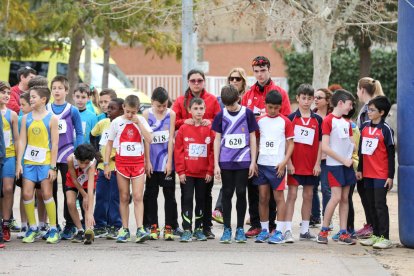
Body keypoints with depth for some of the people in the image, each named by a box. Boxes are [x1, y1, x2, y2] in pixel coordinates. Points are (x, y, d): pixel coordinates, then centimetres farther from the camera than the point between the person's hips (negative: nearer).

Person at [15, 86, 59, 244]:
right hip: (29, 162, 3)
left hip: (45, 162, -3)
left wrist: (53, 166, -7)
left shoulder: (51, 119, -1)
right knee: (27, 193, -2)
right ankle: (32, 228, 10)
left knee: (47, 194, -3)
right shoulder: (26, 118, 8)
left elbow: (54, 144, -3)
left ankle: (53, 229, 5)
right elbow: (22, 141, 7)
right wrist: (19, 163, 0)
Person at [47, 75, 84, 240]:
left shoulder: (72, 111, 1)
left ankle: (69, 226, 6)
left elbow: (79, 133, 3)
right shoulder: (46, 110, 7)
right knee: (51, 190, 6)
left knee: (68, 190, 1)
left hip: (67, 156, -2)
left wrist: (76, 153, -7)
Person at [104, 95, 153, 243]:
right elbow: (109, 144, 7)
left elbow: (149, 139, -9)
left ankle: (140, 229, -13)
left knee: (138, 197, -7)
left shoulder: (141, 121, 3)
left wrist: (139, 123, -13)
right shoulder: (117, 122, 2)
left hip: (138, 162, 0)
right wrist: (106, 164, 2)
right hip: (122, 162, 0)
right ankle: (124, 230, 10)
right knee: (124, 198, 5)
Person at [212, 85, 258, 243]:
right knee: (227, 193, 3)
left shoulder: (247, 114, 0)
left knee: (241, 193, 0)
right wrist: (216, 164, 0)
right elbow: (217, 140, 6)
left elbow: (252, 138, 4)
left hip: (243, 160, -1)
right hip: (225, 161, 1)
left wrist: (253, 162, 0)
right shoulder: (221, 115, 3)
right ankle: (227, 229, 9)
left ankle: (240, 229, 9)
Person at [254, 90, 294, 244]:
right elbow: (256, 141, 13)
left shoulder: (285, 122, 0)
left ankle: (279, 232, -2)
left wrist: (284, 162, -10)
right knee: (263, 197, 5)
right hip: (262, 163, 3)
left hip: (277, 165, -3)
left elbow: (290, 144, 0)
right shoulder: (260, 121, 8)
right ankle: (264, 230, 13)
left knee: (278, 197, -3)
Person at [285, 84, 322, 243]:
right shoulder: (291, 118, 0)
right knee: (292, 194, -5)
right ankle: (288, 230, -7)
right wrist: (289, 162, -9)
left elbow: (320, 143, 7)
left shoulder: (317, 120, 6)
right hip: (294, 164, -3)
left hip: (311, 165, 3)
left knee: (308, 195, 8)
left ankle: (305, 230, 15)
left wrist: (318, 163, 0)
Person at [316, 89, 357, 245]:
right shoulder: (328, 120, -9)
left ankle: (343, 234, 7)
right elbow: (325, 147, -15)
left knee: (345, 198, 5)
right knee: (336, 197, -12)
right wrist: (343, 160, -13)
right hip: (334, 164, -7)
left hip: (347, 164, 7)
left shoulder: (347, 122, 14)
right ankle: (323, 231, -2)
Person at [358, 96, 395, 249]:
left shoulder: (386, 130, -9)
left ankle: (384, 237, -3)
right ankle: (376, 235, 19)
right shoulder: (365, 127, 8)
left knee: (380, 205, -6)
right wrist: (360, 169, 16)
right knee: (371, 205, 11)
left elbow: (391, 154, -8)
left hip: (381, 175, -6)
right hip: (367, 173, 6)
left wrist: (390, 176, -11)